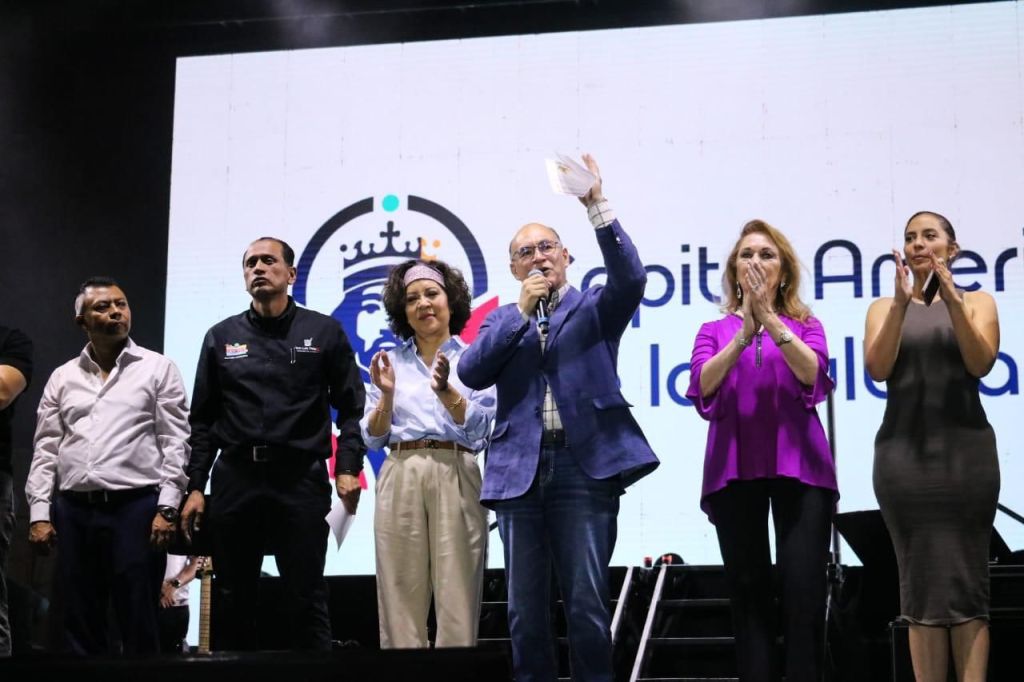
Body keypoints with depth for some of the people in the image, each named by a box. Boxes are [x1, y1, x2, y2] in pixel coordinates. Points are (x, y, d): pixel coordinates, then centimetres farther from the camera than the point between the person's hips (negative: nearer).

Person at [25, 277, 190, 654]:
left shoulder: (158, 369, 4)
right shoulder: (62, 377, 13)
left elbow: (175, 443, 0)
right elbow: (46, 450, 12)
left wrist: (167, 507, -9)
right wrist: (39, 513, 3)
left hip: (135, 507, -3)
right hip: (73, 511, 3)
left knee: (139, 628, -2)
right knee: (80, 627, 7)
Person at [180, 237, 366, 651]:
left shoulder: (324, 332, 6)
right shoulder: (221, 337, 12)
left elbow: (350, 407, 3)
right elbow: (203, 420, 11)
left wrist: (348, 468, -10)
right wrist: (195, 487, 4)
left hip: (301, 479, -2)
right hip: (234, 480, 2)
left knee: (307, 602, -1)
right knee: (232, 602, 7)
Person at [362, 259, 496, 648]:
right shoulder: (391, 362, 15)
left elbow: (481, 430, -2)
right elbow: (373, 438, 11)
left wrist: (446, 392, -17)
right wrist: (386, 395, -7)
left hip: (455, 477, -2)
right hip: (400, 479, 2)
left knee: (457, 597, -5)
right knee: (401, 597, 0)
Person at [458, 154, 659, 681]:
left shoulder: (594, 309, 12)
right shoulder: (503, 320, 18)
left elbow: (629, 278, -10)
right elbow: (472, 372, 1)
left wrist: (596, 204, -17)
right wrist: (522, 311, -2)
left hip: (585, 464, -3)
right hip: (519, 468, 3)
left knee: (587, 601, -5)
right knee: (525, 606, 4)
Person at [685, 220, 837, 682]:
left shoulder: (806, 326, 15)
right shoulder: (715, 331, 15)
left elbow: (812, 375, -7)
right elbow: (702, 389, -4)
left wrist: (769, 318, -16)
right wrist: (743, 334, -14)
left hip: (798, 466, -1)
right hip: (735, 469, 1)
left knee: (804, 590, -10)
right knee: (749, 591, 0)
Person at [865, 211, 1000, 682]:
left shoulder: (977, 301, 9)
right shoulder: (884, 308, 12)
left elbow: (980, 363, -8)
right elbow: (877, 369, -5)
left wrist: (953, 300, -18)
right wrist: (902, 303, -15)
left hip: (965, 449, -1)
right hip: (904, 450, 1)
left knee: (966, 582, -6)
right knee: (919, 584, -2)